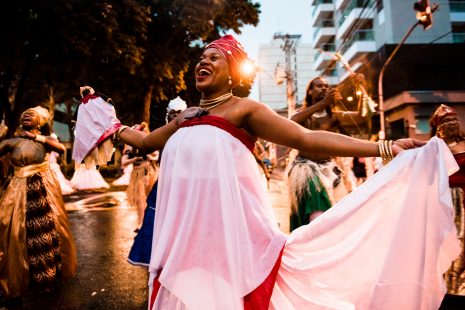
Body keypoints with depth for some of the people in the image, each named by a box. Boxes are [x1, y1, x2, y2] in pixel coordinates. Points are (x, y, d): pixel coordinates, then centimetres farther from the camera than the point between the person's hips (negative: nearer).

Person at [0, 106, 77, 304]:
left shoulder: (44, 139, 0)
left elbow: (62, 149, -19)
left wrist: (37, 137, -17)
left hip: (44, 189, -1)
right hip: (21, 189, 1)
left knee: (49, 227, 8)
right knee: (18, 230, 4)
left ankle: (52, 271, 30)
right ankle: (19, 276, 25)